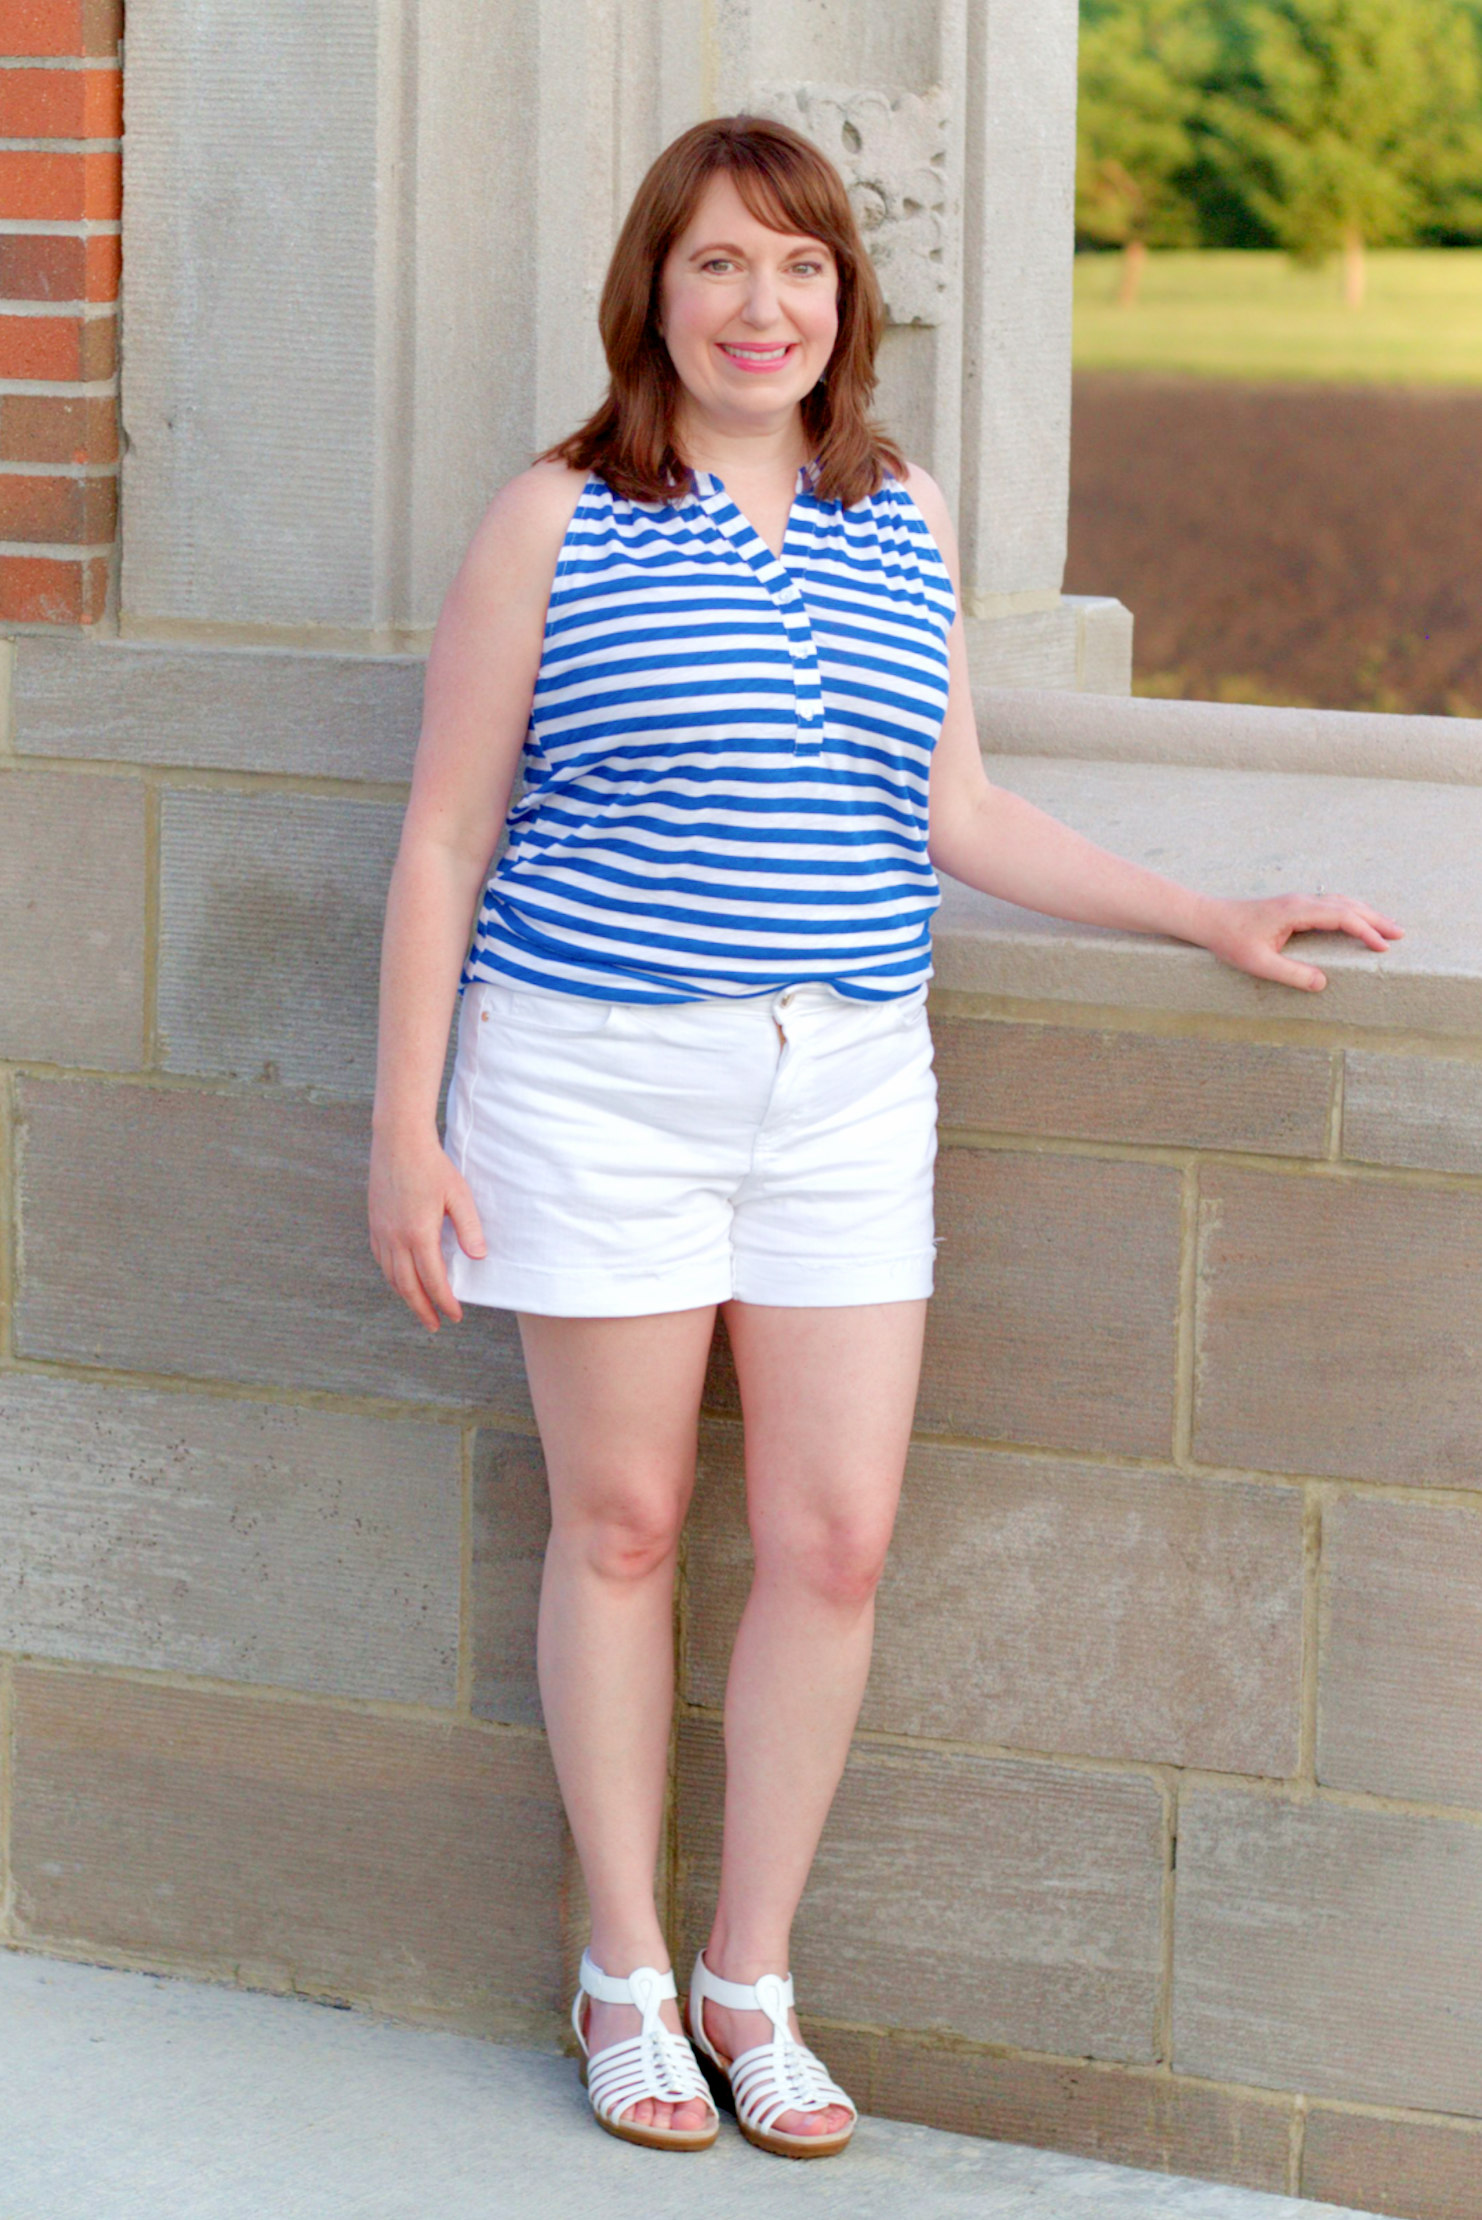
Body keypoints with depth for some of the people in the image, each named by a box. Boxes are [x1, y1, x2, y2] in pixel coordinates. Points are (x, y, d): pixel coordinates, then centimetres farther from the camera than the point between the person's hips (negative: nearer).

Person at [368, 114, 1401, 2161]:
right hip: (601, 1082, -3)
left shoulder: (905, 528, 9)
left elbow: (960, 818, 16)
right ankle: (627, 1976, 20)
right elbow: (444, 838, -1)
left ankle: (753, 1979, 16)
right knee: (623, 1526, 5)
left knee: (834, 1542, 0)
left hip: (846, 1090, 3)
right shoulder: (556, 524, -3)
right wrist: (407, 1121, -5)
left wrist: (1216, 919, 13)